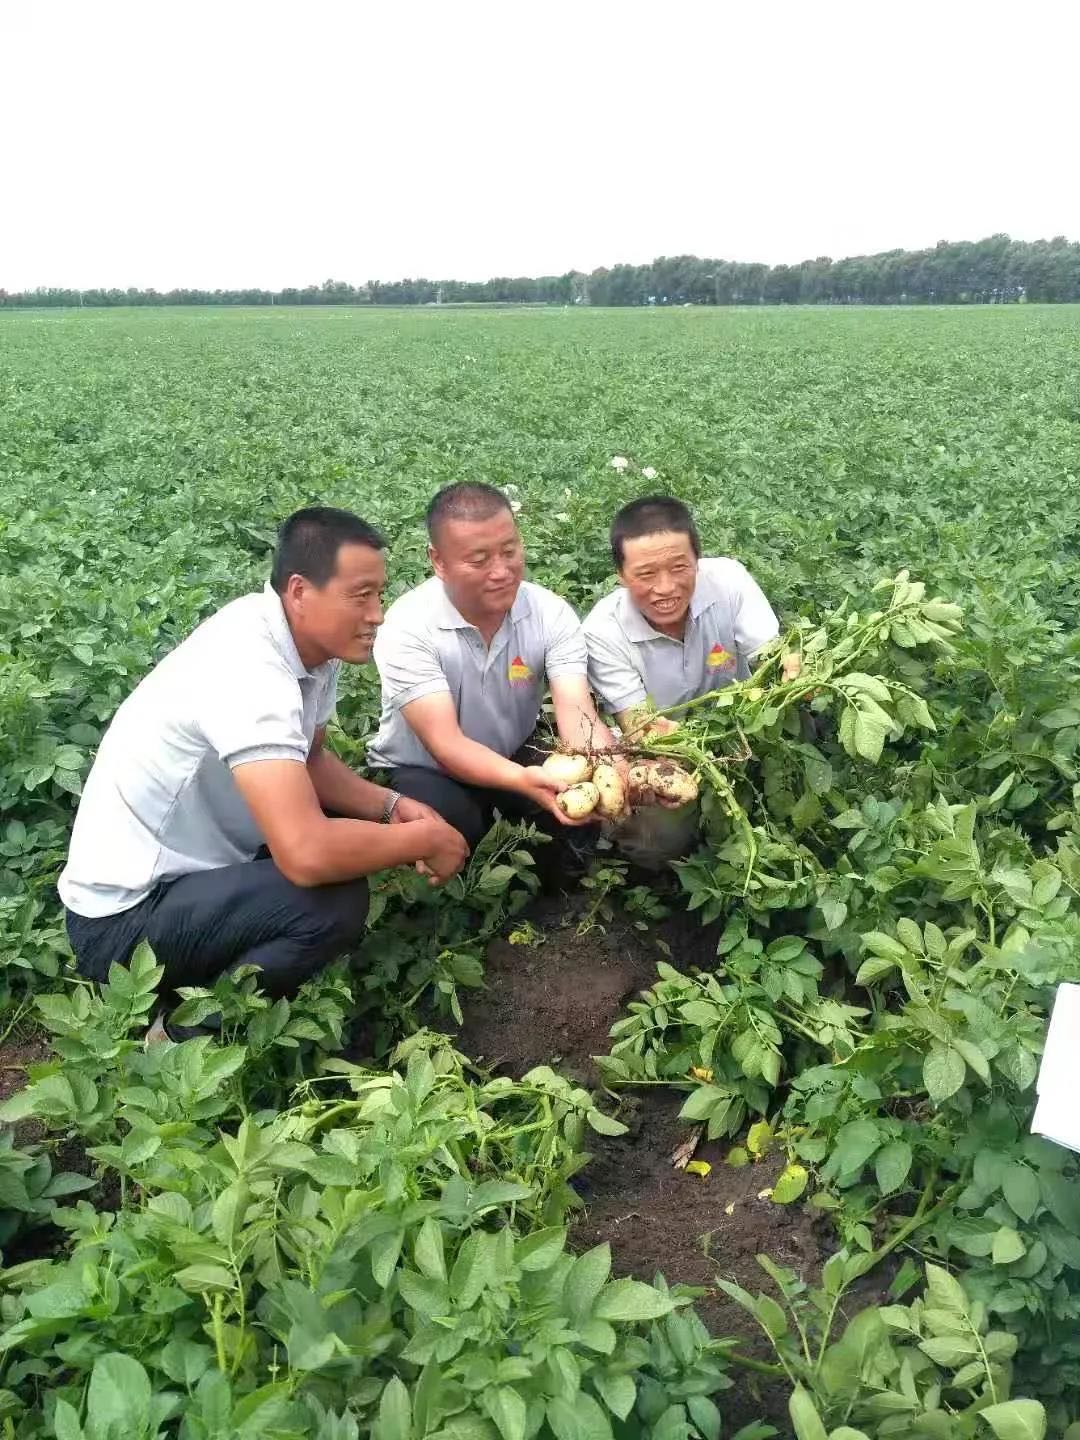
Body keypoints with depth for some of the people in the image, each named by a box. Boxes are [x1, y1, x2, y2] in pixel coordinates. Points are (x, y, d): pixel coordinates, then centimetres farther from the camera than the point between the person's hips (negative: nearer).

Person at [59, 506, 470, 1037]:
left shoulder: (311, 638, -3)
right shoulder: (249, 670, -30)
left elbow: (309, 763, 13)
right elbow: (307, 855, -38)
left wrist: (393, 807, -6)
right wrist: (427, 840, -21)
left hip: (192, 867, 9)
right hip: (124, 918, -9)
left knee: (359, 826, 8)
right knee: (335, 903, -27)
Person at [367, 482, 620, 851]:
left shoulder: (552, 614, -17)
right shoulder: (408, 627, -27)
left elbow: (576, 712, -28)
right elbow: (445, 744, -35)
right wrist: (522, 780, -54)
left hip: (514, 759, 4)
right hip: (421, 771, -3)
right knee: (453, 825, -35)